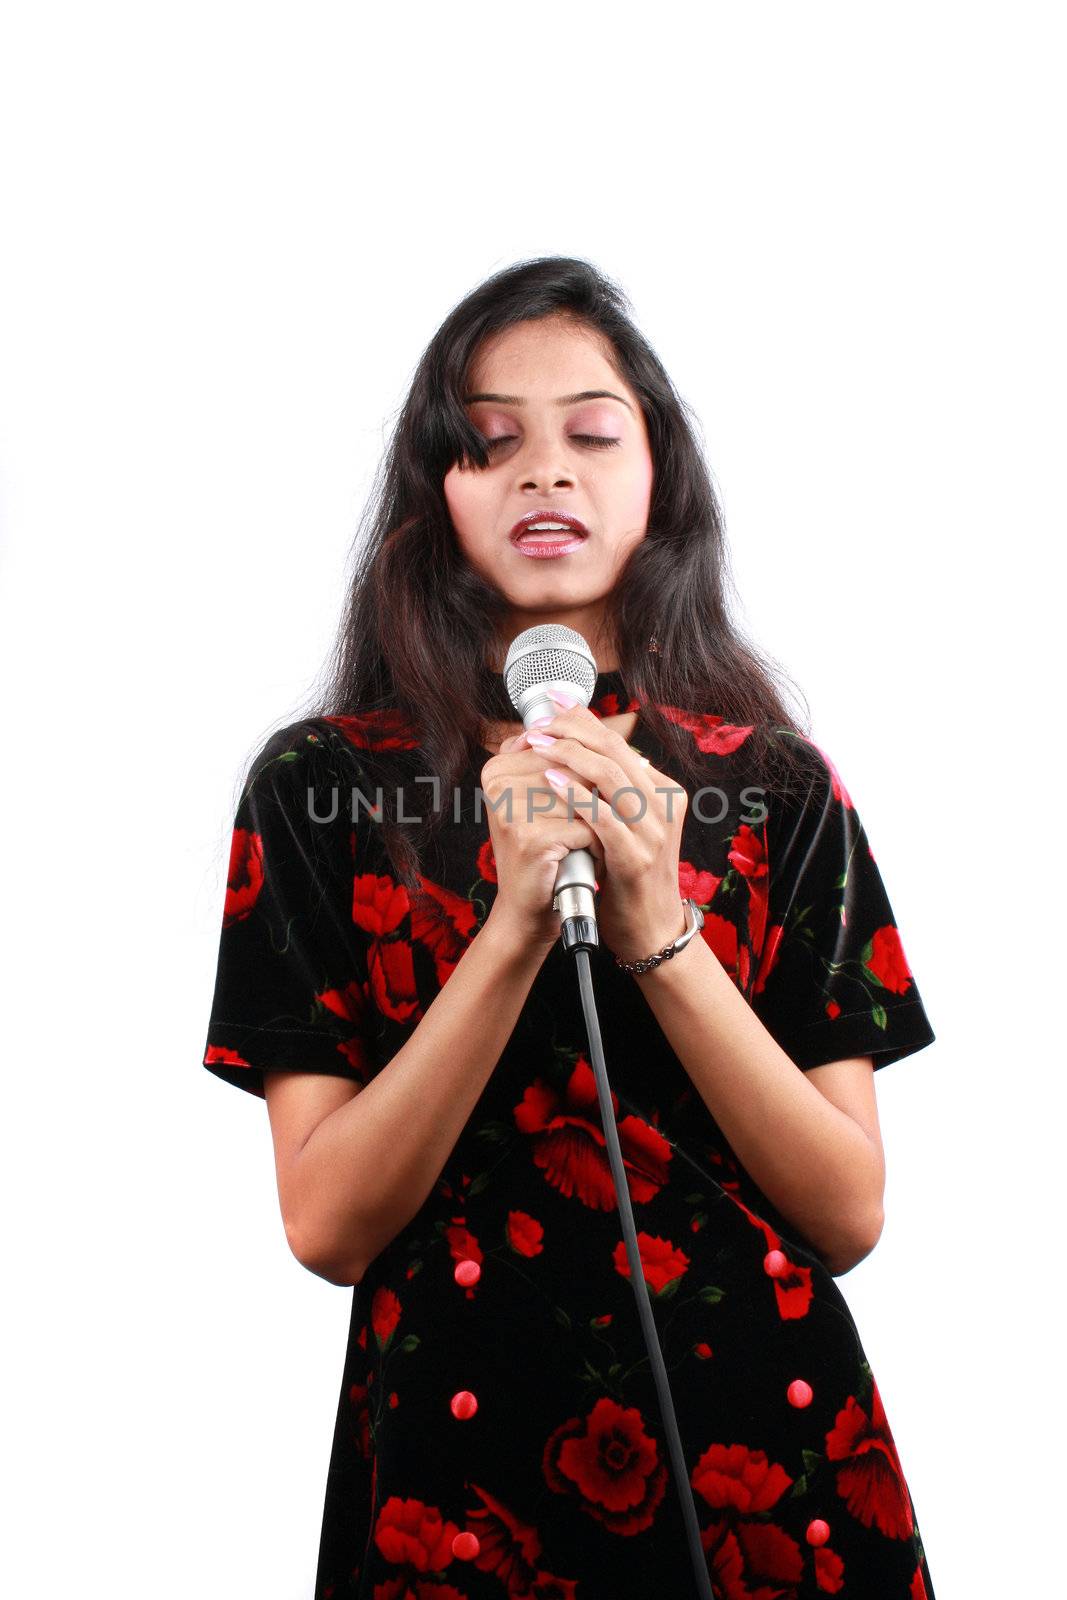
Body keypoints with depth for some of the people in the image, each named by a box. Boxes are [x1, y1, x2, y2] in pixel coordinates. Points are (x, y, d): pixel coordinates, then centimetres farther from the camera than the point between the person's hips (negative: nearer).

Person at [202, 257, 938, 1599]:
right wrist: (518, 926, -21)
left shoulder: (778, 784, 0)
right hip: (455, 1470, -1)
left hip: (763, 1454, 2)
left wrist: (658, 931, -18)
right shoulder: (322, 782, -3)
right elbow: (326, 1225, -9)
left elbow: (850, 1215, -5)